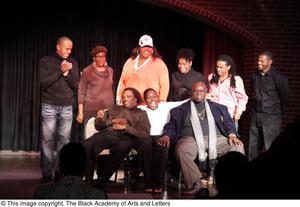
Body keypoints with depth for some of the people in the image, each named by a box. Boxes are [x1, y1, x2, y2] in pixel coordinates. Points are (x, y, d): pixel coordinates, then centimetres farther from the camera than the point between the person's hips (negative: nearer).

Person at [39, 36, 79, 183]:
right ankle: (47, 173, -1)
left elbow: (76, 86, 7)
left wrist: (67, 74, -9)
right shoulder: (46, 62, 3)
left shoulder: (73, 63, 11)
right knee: (47, 139, -4)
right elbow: (43, 82, -8)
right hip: (49, 106, -2)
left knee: (64, 139, -2)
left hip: (67, 106, 2)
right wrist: (60, 71, -12)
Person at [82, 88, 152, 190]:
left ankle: (103, 180, -31)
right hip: (106, 134, 2)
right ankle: (88, 179, -20)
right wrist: (112, 121, 4)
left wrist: (125, 127, -4)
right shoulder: (113, 108, 31)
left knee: (124, 145, -42)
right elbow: (98, 126, 23)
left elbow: (145, 134, 5)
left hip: (124, 137, -2)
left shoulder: (141, 114, 23)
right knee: (86, 146, -33)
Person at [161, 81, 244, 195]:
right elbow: (171, 126, 16)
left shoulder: (218, 108, 24)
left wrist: (232, 135, -3)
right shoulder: (181, 110, 20)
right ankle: (196, 183, -31)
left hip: (216, 139, 1)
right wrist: (166, 136, -6)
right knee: (182, 150, -36)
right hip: (191, 139, -1)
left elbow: (228, 123, 18)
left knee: (237, 147, -24)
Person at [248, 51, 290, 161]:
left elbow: (285, 97, -2)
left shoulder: (278, 77, -11)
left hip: (271, 117, -6)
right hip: (255, 115, 6)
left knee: (269, 147, -7)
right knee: (253, 147, 10)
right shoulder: (255, 75, 6)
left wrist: (279, 112, 6)